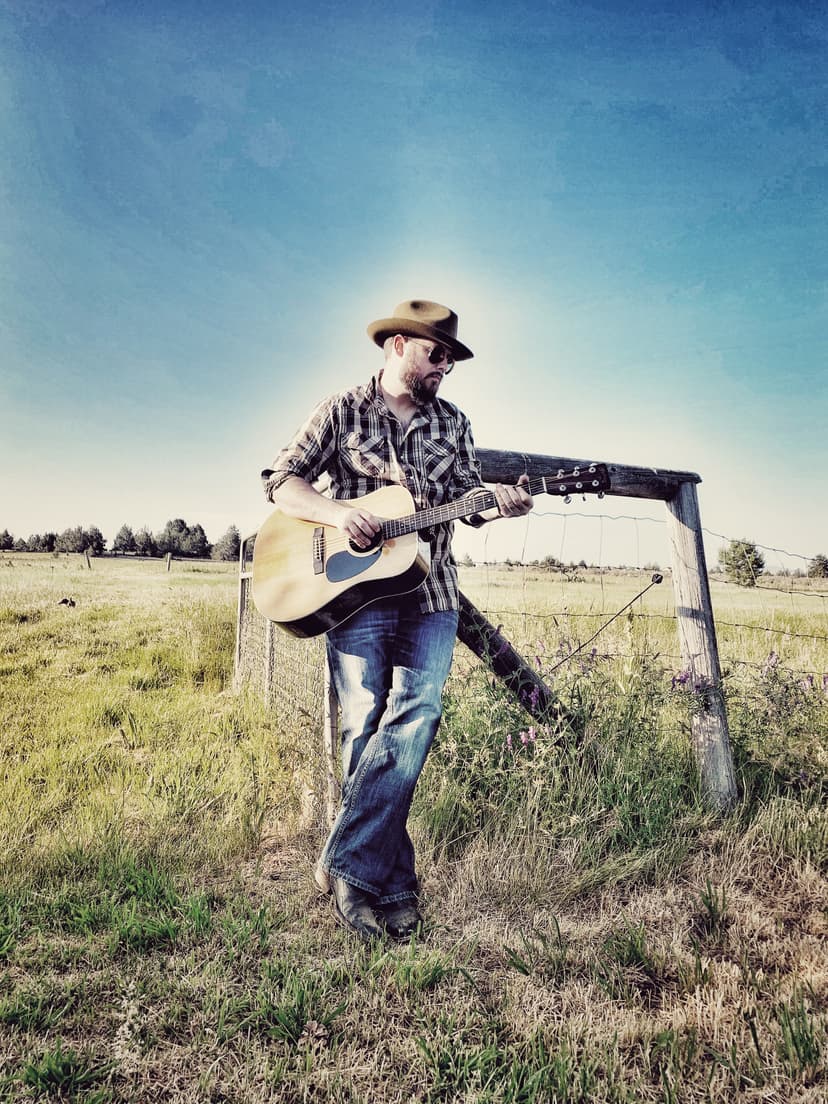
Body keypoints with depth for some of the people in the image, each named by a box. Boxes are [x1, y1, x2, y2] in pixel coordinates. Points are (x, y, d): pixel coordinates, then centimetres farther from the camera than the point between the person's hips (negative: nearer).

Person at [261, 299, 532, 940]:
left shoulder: (453, 423, 17)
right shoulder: (343, 412, 6)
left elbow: (467, 496, 14)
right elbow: (281, 482, 2)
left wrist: (499, 502, -8)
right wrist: (337, 511, -16)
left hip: (431, 596, 3)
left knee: (415, 719, -11)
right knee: (366, 730, -4)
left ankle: (349, 865, 2)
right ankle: (395, 884, 10)